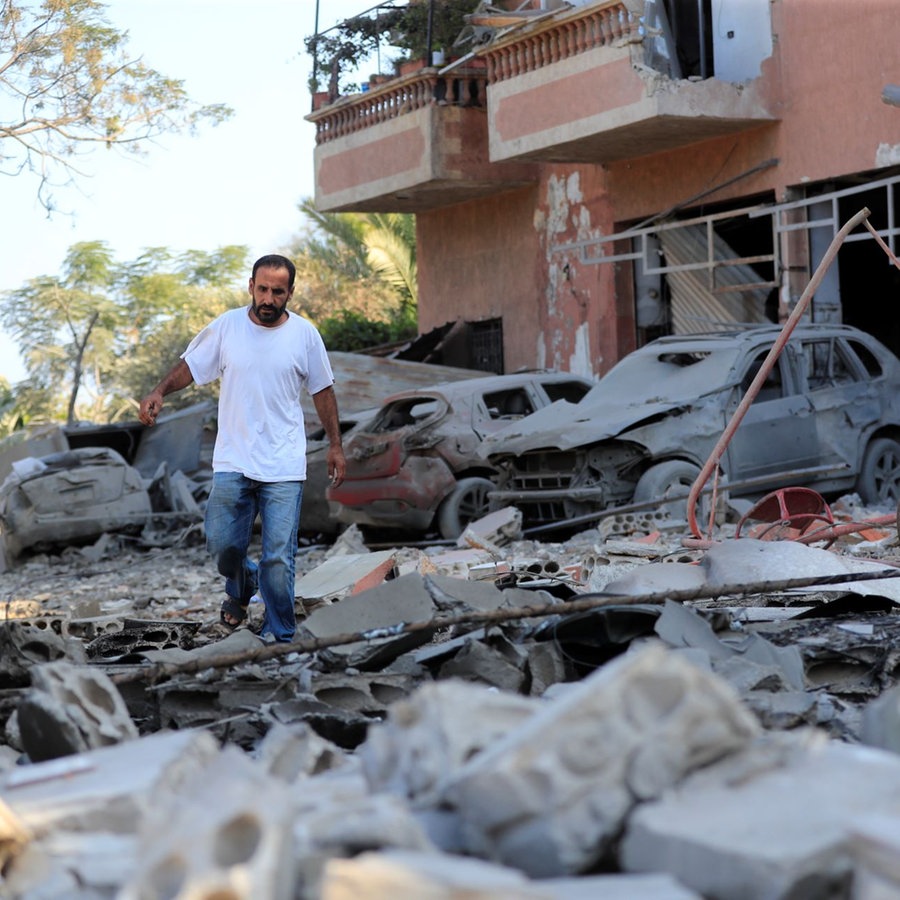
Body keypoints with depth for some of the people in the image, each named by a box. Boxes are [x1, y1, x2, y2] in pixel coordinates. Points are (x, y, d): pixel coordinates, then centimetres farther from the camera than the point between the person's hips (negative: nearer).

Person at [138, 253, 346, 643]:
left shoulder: (305, 334, 0)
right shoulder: (226, 326, 0)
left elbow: (322, 391, 9)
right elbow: (189, 365, 9)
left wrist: (335, 444, 9)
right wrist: (159, 391, -9)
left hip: (284, 467, -1)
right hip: (232, 464, 1)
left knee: (278, 558, -3)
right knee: (222, 545, 3)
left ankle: (278, 636, 9)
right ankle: (241, 586, 37)